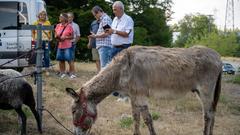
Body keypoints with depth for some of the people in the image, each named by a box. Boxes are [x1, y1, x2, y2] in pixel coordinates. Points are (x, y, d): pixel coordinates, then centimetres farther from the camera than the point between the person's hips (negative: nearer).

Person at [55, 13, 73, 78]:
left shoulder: (69, 26, -4)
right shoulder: (58, 26, 10)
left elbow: (72, 36, -2)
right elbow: (56, 35, 14)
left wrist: (65, 37, -16)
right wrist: (57, 37, -8)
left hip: (67, 46, -5)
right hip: (60, 45, 5)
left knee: (69, 59, -5)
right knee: (61, 60, 7)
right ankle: (62, 72, 18)